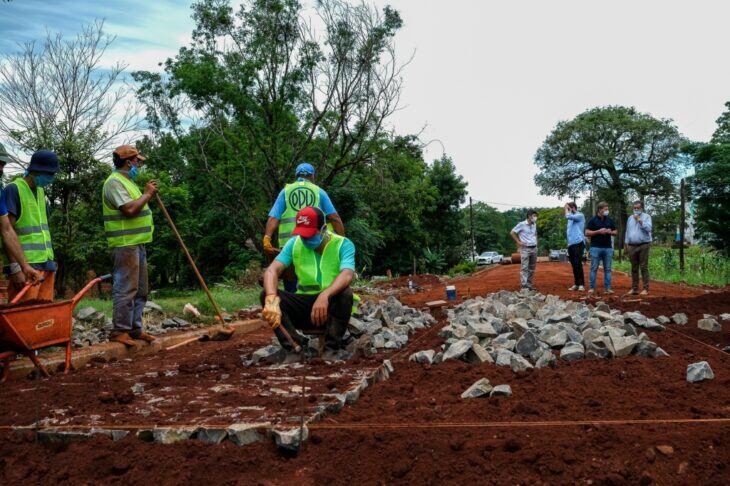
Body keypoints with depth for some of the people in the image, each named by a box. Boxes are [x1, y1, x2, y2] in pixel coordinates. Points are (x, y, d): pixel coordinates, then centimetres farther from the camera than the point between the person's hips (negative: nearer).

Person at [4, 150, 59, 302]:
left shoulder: (40, 191, 17)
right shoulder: (14, 189, -6)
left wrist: (50, 261, 16)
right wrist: (15, 268, -18)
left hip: (46, 263, 7)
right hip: (26, 265, -7)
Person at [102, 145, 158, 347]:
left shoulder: (126, 181, 21)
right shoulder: (115, 181, -12)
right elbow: (129, 209, -23)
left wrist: (148, 193, 10)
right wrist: (147, 194, -12)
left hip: (137, 242, 11)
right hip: (125, 244, -11)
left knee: (140, 290, 14)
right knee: (125, 289, -6)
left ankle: (135, 329, 21)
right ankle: (120, 330, 2)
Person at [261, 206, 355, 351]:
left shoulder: (343, 244, -10)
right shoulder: (294, 243, -2)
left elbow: (347, 275, -29)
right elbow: (272, 271, -14)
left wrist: (325, 295, -49)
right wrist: (271, 299, -36)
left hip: (331, 306, -3)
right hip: (303, 304, 3)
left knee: (345, 292, -34)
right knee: (266, 294, -19)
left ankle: (332, 347, -30)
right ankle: (294, 343, -31)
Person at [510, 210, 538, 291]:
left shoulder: (534, 224, 11)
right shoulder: (522, 224, -10)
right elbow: (512, 233, -8)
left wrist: (536, 241, 13)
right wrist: (518, 242, -9)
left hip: (534, 248, 7)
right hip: (525, 249, -7)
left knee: (532, 268, 9)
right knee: (524, 267, -8)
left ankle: (529, 284, 16)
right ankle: (524, 285, -9)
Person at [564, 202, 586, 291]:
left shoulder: (580, 215, -4)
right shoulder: (571, 218, 21)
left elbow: (568, 216, -21)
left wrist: (566, 208, -4)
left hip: (578, 243, -8)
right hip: (571, 244, 8)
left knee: (578, 264, -10)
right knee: (574, 265, 8)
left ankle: (581, 284, -6)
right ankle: (576, 284, 12)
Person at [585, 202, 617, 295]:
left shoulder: (610, 220, 11)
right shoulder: (593, 220, 0)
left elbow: (616, 232, 16)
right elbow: (587, 233, -4)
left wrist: (610, 232, -5)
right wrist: (599, 231, -13)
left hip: (608, 248, 4)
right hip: (596, 248, -4)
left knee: (607, 269, 4)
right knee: (594, 268, -1)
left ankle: (607, 288, 8)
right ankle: (592, 288, 3)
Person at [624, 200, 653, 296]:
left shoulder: (646, 217, 1)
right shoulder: (630, 218, 16)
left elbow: (648, 228, -15)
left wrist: (639, 220, -16)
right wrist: (627, 244, 13)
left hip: (643, 245, -5)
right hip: (632, 246, 5)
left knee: (644, 267, -6)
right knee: (634, 268, 7)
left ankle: (646, 289, -3)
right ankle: (634, 288, 11)